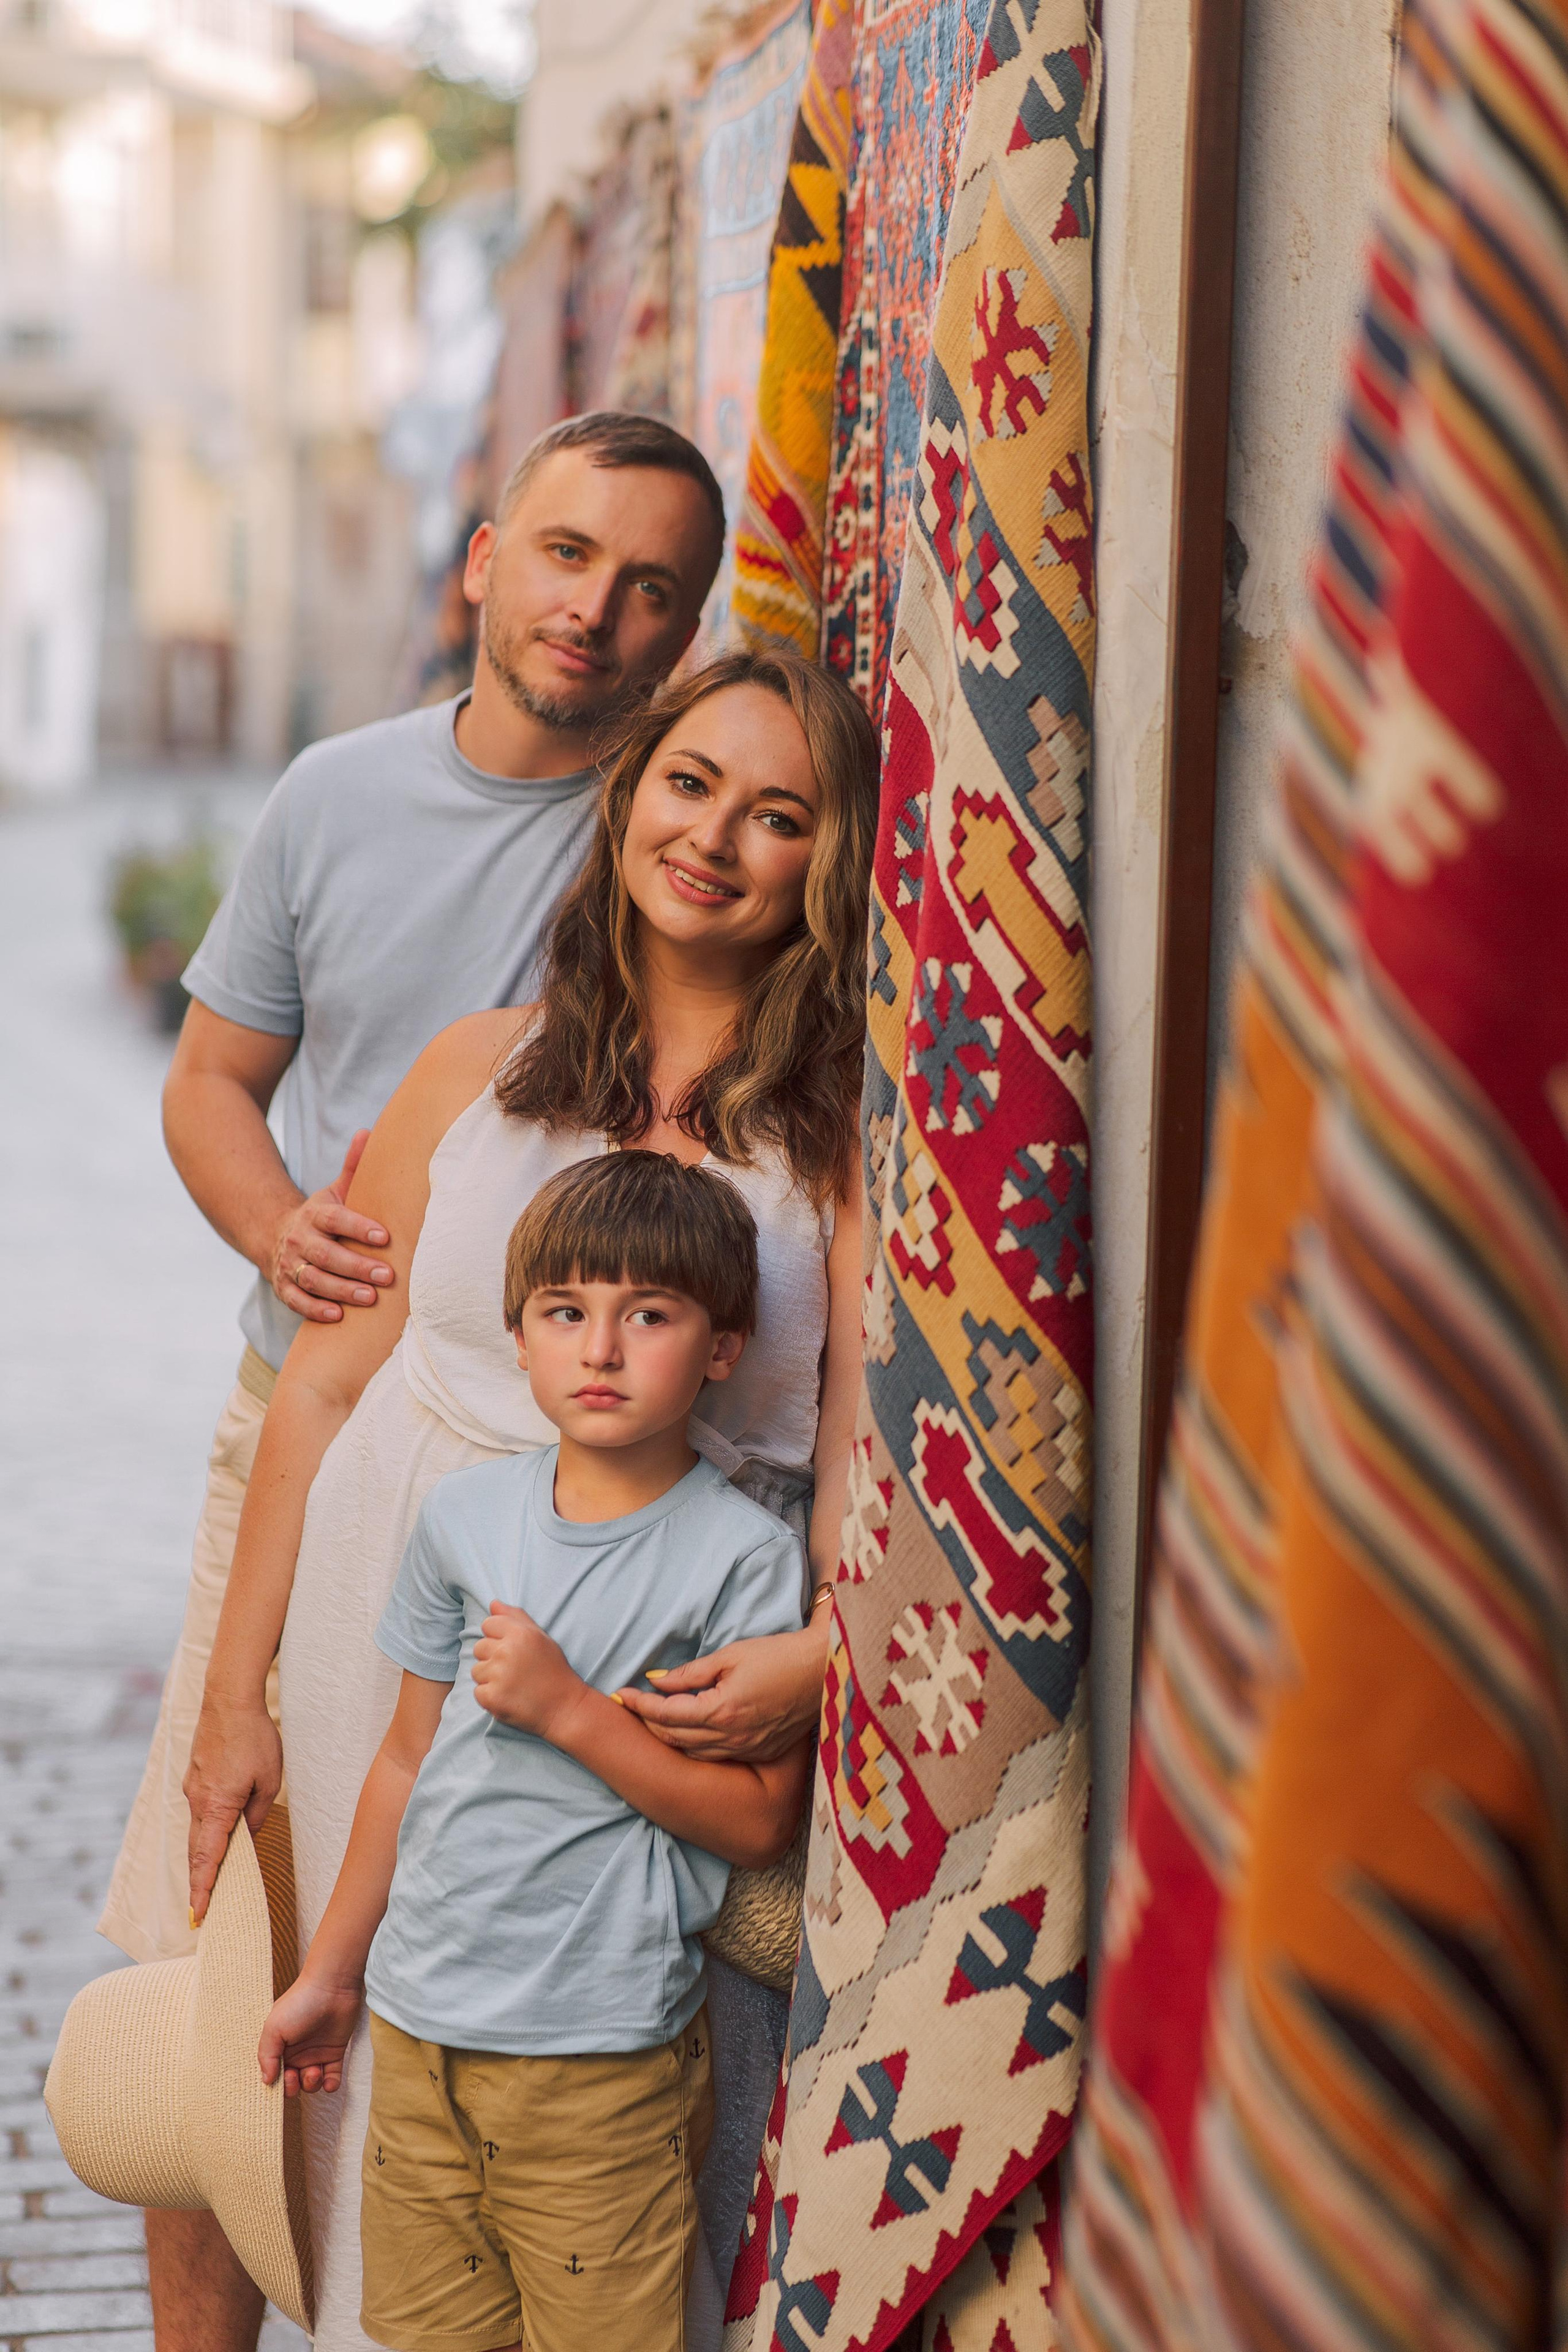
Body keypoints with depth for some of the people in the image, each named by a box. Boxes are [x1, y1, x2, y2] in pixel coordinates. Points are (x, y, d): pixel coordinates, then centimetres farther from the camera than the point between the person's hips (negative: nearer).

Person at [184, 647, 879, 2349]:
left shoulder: (846, 1135, -2)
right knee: (389, 2078, 9)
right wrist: (234, 1696, 7)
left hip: (677, 1687, -2)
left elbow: (867, 1458, -6)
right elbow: (325, 1387, 8)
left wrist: (827, 1653, -26)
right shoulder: (478, 1072, 6)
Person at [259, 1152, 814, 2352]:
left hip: (604, 2057, -4)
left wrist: (570, 1710, -19)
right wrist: (330, 1971, 18)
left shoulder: (745, 1555, -11)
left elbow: (758, 1821, -12)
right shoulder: (466, 1513, 4)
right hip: (420, 2025, 5)